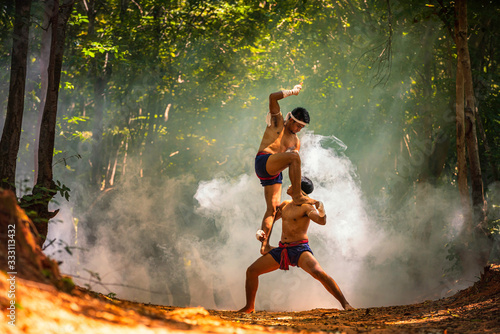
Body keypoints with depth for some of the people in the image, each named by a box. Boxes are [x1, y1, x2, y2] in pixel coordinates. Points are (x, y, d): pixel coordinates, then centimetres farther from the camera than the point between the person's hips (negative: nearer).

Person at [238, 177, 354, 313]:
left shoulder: (306, 207, -7)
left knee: (318, 272, -32)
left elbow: (322, 221, -24)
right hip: (282, 250, 7)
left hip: (300, 249, -7)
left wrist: (320, 207, -36)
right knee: (251, 271, 1)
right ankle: (249, 307, 18)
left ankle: (345, 304, -26)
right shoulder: (285, 205, 16)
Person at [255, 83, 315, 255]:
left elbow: (294, 167, 18)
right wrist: (292, 92, 4)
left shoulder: (296, 141, 25)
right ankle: (297, 196, -30)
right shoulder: (277, 121, 12)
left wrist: (296, 183, 1)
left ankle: (265, 245, -10)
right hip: (263, 161, -7)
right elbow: (273, 97, -2)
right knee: (294, 156, -29)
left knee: (273, 207, -5)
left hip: (275, 173, 7)